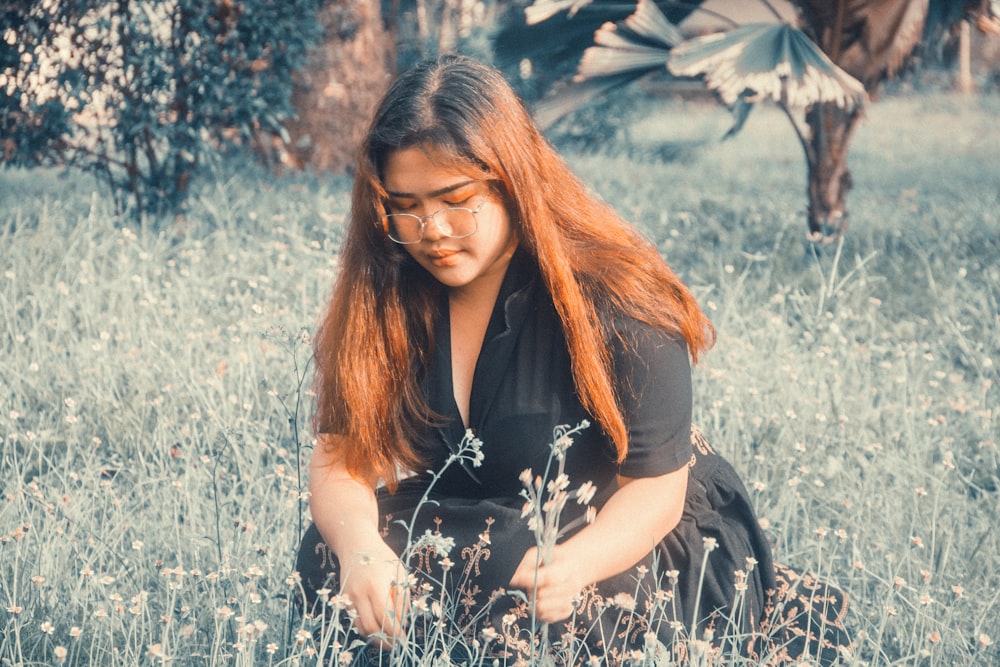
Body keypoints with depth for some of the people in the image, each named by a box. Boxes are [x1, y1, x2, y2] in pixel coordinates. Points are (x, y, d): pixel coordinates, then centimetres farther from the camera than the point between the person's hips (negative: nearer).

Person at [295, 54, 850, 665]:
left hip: (628, 542, -4)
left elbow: (654, 488, -18)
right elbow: (342, 454, -11)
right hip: (477, 523, 5)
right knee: (328, 557, -22)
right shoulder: (386, 293, -7)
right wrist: (359, 544, -35)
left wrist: (572, 564, -40)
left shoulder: (612, 299, -20)